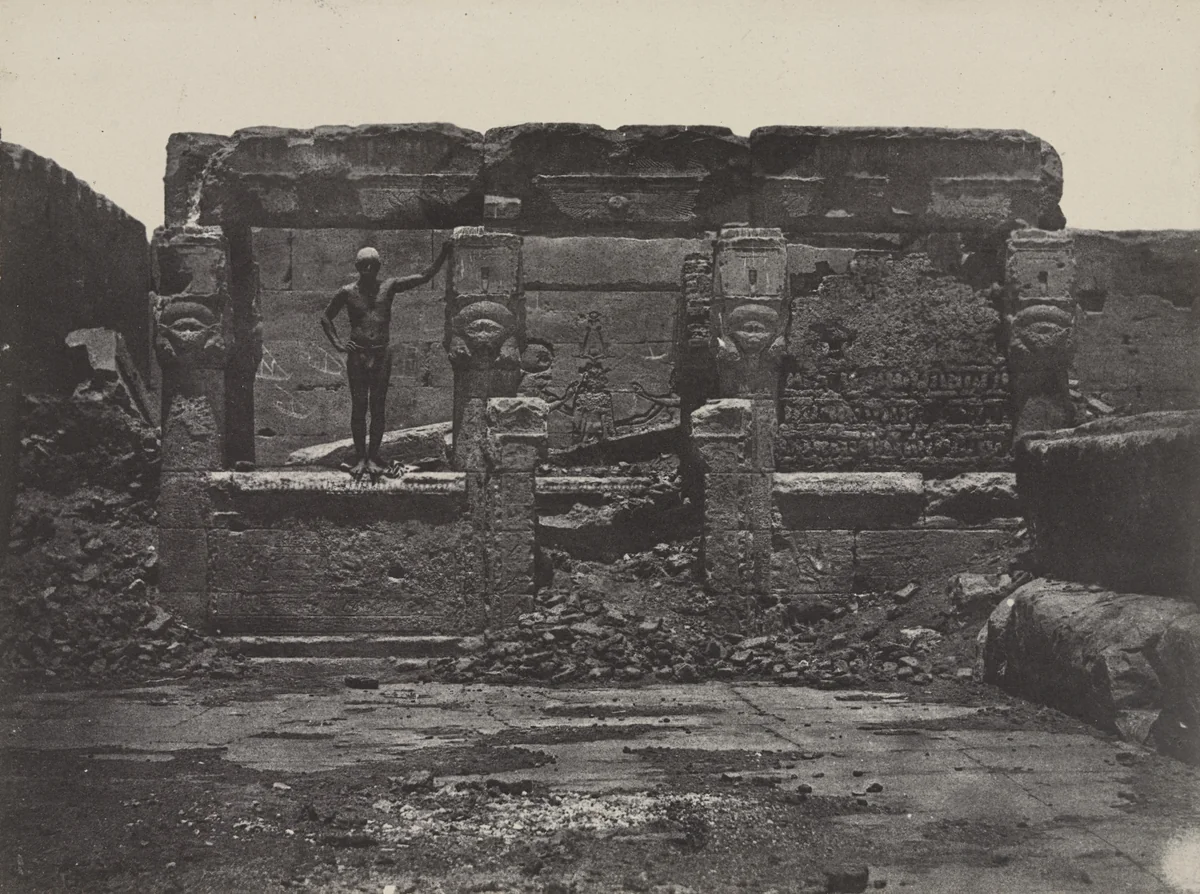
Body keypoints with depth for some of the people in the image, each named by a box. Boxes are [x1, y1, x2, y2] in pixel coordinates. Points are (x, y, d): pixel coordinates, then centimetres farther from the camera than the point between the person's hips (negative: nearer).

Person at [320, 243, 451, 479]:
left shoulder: (389, 287, 4)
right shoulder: (348, 292, 3)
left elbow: (426, 276, 3)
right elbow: (326, 318, 15)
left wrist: (443, 256, -8)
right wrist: (337, 343, 4)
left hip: (382, 354, 0)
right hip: (357, 354, 0)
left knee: (377, 406, 2)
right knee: (358, 406, 1)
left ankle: (373, 457, 9)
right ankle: (360, 457, 7)